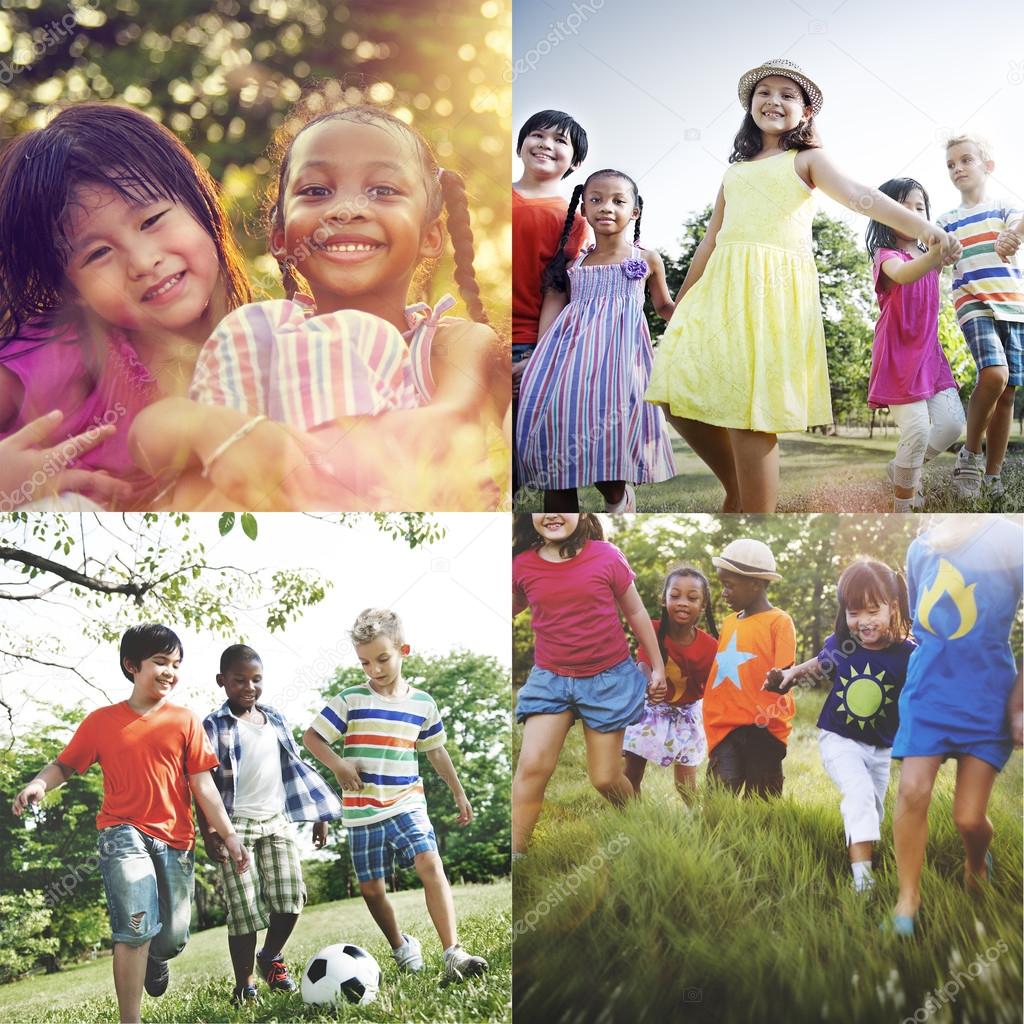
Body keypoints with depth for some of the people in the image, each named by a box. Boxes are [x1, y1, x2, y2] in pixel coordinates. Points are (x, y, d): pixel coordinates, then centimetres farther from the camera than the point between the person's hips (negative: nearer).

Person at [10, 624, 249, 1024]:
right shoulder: (101, 721, 1)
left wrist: (229, 835, -4)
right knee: (136, 927, -20)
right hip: (123, 833, -2)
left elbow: (202, 784, 2)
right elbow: (65, 764, 7)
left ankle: (154, 959, 46)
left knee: (173, 938, 8)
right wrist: (40, 783, -16)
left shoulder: (184, 721, 3)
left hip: (175, 838, 2)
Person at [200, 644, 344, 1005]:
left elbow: (295, 770, 16)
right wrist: (207, 832, -13)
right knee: (244, 907, -4)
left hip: (277, 820, 4)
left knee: (290, 898, -4)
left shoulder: (276, 720, 11)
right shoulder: (215, 726, -3)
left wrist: (318, 815, 14)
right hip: (236, 824, -4)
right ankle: (244, 985, 9)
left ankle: (271, 957, 22)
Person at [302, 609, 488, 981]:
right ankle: (401, 946, 30)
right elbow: (312, 736, 0)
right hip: (362, 811, 0)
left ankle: (453, 953, -24)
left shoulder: (422, 703, 5)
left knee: (430, 864, -21)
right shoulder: (350, 700, -3)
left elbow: (436, 752, 18)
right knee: (371, 888, 6)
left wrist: (459, 794, 23)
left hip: (407, 804, 0)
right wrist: (337, 764, -17)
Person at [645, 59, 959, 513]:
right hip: (720, 288, 6)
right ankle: (736, 486, 15)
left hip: (773, 288, -6)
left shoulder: (806, 160, 10)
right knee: (678, 396, -3)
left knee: (749, 410, -15)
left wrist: (920, 226, -24)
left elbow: (860, 196, -7)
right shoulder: (736, 169, 24)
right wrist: (679, 305, 28)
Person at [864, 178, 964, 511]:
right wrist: (932, 256, -55)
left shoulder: (930, 259, 12)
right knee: (917, 429, -14)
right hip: (898, 355, -6)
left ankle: (904, 470, 19)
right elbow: (901, 275, -33)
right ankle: (901, 508, 1)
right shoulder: (886, 256, -10)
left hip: (929, 353, 6)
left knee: (952, 424, -6)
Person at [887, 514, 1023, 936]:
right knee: (913, 792, -12)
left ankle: (977, 865, 34)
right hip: (928, 690, 3)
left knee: (969, 817, -1)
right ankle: (907, 901, 2)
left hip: (989, 695, -3)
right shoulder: (922, 545, 5)